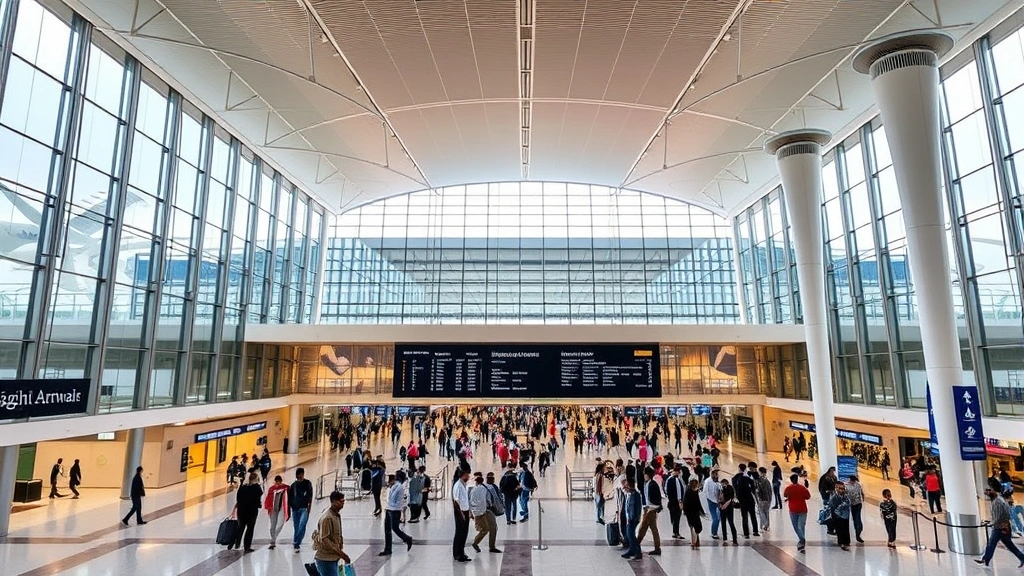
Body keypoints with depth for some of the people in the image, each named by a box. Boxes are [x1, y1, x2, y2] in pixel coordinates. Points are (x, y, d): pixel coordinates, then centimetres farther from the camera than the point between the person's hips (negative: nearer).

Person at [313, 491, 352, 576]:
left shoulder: (336, 515, 7)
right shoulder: (327, 518, -21)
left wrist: (341, 553, 12)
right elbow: (324, 540, -24)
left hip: (333, 558, 9)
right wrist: (341, 553, -22)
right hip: (326, 559, -9)